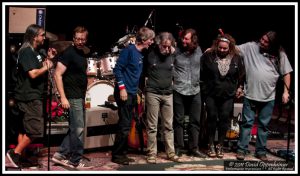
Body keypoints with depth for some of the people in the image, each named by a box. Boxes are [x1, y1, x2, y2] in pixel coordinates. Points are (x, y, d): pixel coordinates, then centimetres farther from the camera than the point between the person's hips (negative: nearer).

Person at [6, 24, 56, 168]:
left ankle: (17, 156, 18)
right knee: (36, 130, -10)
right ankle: (15, 153, -2)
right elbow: (33, 74, -23)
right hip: (29, 97, -10)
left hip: (32, 96, 10)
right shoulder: (26, 52, -15)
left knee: (24, 128, 12)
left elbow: (39, 66, 27)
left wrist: (48, 58, 12)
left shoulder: (36, 51, 16)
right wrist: (46, 67, -8)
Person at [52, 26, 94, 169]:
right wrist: (63, 98, -21)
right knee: (78, 128, -4)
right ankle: (76, 160, 7)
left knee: (75, 127, 14)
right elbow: (57, 75, -17)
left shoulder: (83, 54, 13)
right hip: (72, 97, -9)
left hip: (80, 97, 9)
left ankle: (61, 155, 22)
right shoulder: (68, 53, -12)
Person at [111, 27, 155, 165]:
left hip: (132, 94, 9)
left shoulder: (141, 54, 13)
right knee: (124, 125, -6)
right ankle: (116, 155, 4)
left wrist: (137, 91, 15)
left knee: (127, 125, 12)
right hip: (124, 92, -9)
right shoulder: (129, 50, -11)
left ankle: (122, 153, 21)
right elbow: (117, 69, -15)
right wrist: (122, 87, -19)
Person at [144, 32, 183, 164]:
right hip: (153, 93, -3)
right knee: (152, 126, 0)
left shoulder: (173, 55, 2)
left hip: (168, 94, 3)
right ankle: (152, 154, 7)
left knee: (168, 125, 8)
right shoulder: (150, 54, -6)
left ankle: (171, 153, 15)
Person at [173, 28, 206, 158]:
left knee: (195, 121, 9)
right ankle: (178, 148, 15)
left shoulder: (198, 50, 5)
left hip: (195, 91, 3)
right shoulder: (176, 51, -6)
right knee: (179, 121, 5)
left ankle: (194, 148, 19)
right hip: (179, 91, -3)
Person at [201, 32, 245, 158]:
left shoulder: (237, 58, -1)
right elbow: (201, 72, 3)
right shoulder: (208, 56, -6)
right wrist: (204, 85, 2)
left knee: (224, 118, 0)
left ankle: (220, 145, 13)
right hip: (210, 94, -1)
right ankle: (211, 145, 12)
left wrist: (239, 87, 11)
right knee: (212, 117, -3)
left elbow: (241, 75, 11)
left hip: (228, 95, 1)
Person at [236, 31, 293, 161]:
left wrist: (286, 91, -2)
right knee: (247, 122, 5)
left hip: (268, 97, 1)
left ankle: (260, 151, 21)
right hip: (250, 95, -1)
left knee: (264, 125, 10)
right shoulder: (251, 47, -3)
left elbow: (286, 73, 3)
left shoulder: (279, 55, 0)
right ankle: (241, 149, 13)